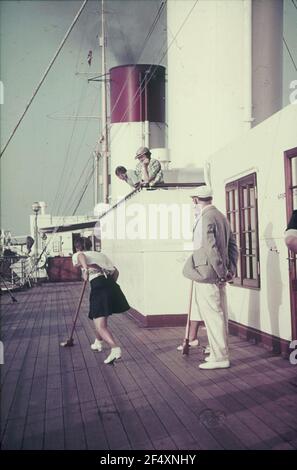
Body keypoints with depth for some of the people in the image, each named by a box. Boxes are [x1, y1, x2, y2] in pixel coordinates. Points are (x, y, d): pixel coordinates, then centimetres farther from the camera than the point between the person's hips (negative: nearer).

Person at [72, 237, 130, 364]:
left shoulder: (77, 255, 12)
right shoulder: (100, 254, 29)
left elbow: (81, 255, -15)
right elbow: (115, 271, 24)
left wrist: (85, 269, -30)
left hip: (99, 287, -7)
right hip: (112, 286, 7)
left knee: (100, 325, -8)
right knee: (100, 319, 29)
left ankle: (115, 349, -27)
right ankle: (98, 343, 47)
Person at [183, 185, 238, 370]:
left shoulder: (205, 218, -14)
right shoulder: (221, 216, 14)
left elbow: (211, 247, -21)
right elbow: (233, 245, 15)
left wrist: (222, 272, -15)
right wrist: (231, 269, 12)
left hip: (208, 274, -9)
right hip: (219, 275, 9)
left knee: (213, 315, -3)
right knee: (220, 314, 16)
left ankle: (220, 357, 4)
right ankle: (220, 352, 27)